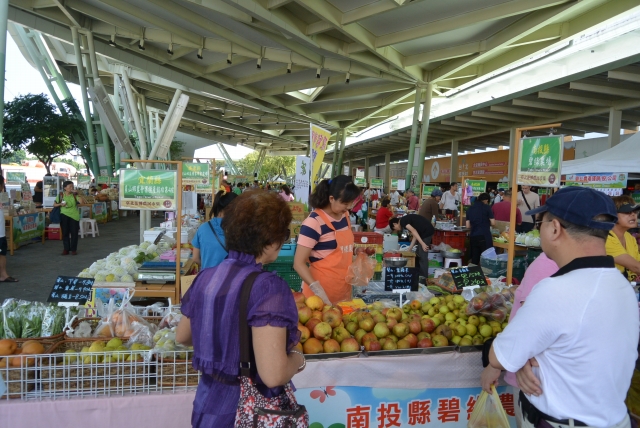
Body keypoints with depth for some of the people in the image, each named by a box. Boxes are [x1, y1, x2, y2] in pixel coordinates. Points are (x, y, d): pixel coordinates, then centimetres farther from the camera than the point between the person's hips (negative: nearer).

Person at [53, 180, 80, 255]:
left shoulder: (75, 195, 0)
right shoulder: (60, 195, 1)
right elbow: (54, 204, 8)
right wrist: (60, 204, -11)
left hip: (74, 216, -1)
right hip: (64, 216, 1)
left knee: (74, 233, 2)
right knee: (65, 233, 6)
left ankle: (73, 249, 12)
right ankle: (66, 249, 16)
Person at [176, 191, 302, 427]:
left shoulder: (204, 278, -3)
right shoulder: (268, 287, -24)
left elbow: (182, 336, 13)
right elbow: (273, 375, -29)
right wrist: (298, 358, -10)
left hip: (207, 403, 6)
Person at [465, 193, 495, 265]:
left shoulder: (470, 209, 11)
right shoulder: (486, 207, -1)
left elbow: (468, 226, 11)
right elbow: (493, 223, -2)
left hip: (473, 237, 5)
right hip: (484, 236, -4)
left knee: (474, 260, 8)